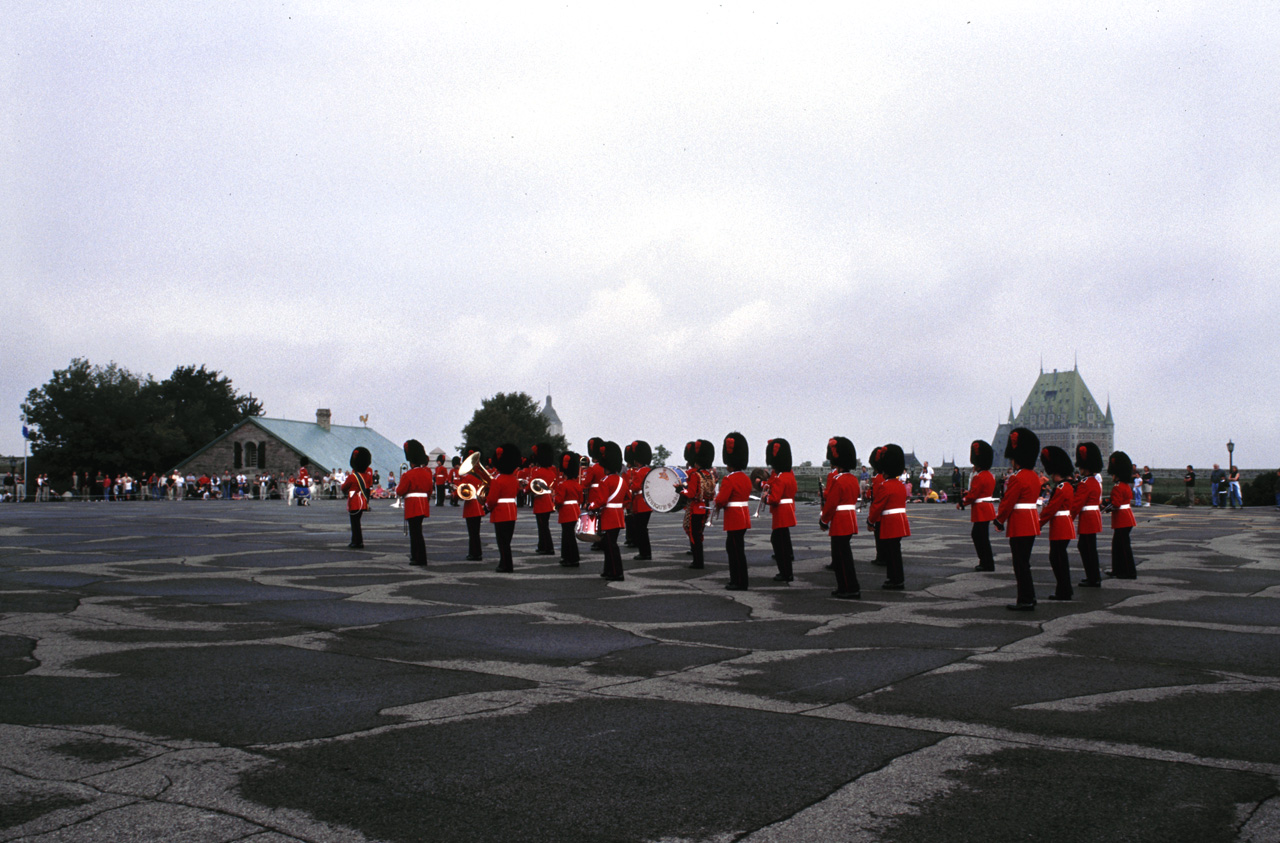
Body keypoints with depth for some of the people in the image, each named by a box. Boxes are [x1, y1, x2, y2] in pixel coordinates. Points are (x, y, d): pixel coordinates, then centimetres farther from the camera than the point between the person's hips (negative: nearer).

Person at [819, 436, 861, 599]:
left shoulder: (837, 481, -18)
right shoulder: (853, 479, 11)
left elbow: (831, 504, -17)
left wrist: (823, 521, -5)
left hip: (840, 524, -10)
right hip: (850, 522, 10)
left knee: (842, 557, -4)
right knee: (843, 555, 16)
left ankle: (852, 589, -3)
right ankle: (844, 587, 22)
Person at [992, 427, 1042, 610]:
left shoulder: (1017, 478, -17)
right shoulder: (1034, 476, 12)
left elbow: (1008, 502, -15)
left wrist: (999, 520, -2)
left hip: (1019, 526, -9)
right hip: (1032, 524, 9)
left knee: (1021, 564, -3)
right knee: (1024, 563, 16)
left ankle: (1025, 601, 0)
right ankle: (1028, 598, 21)